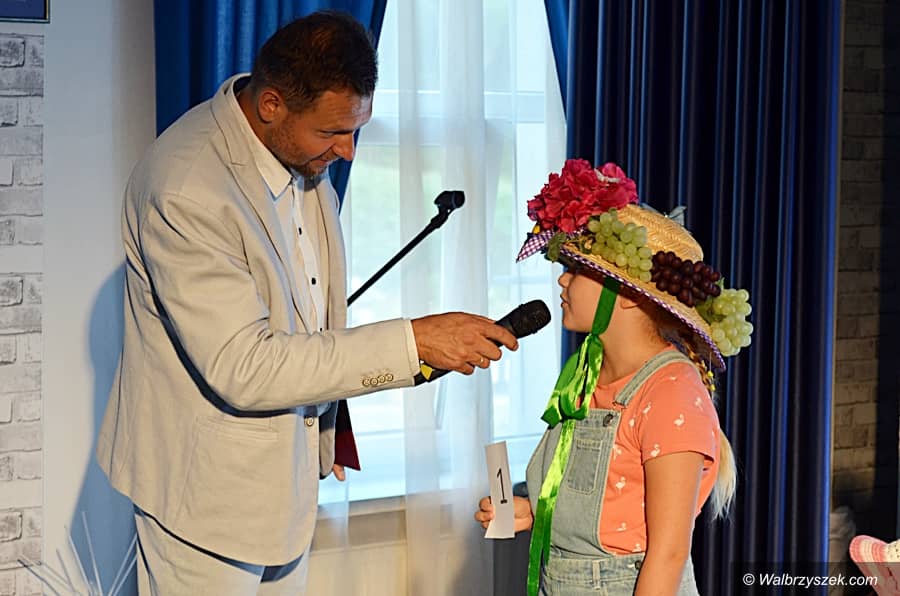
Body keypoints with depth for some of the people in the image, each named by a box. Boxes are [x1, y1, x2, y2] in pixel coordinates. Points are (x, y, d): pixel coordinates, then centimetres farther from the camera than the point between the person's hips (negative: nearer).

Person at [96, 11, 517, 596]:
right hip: (207, 480, -7)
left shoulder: (303, 151, -2)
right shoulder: (185, 189, -29)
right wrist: (412, 342, -30)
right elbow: (241, 368, -30)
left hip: (290, 456, 8)